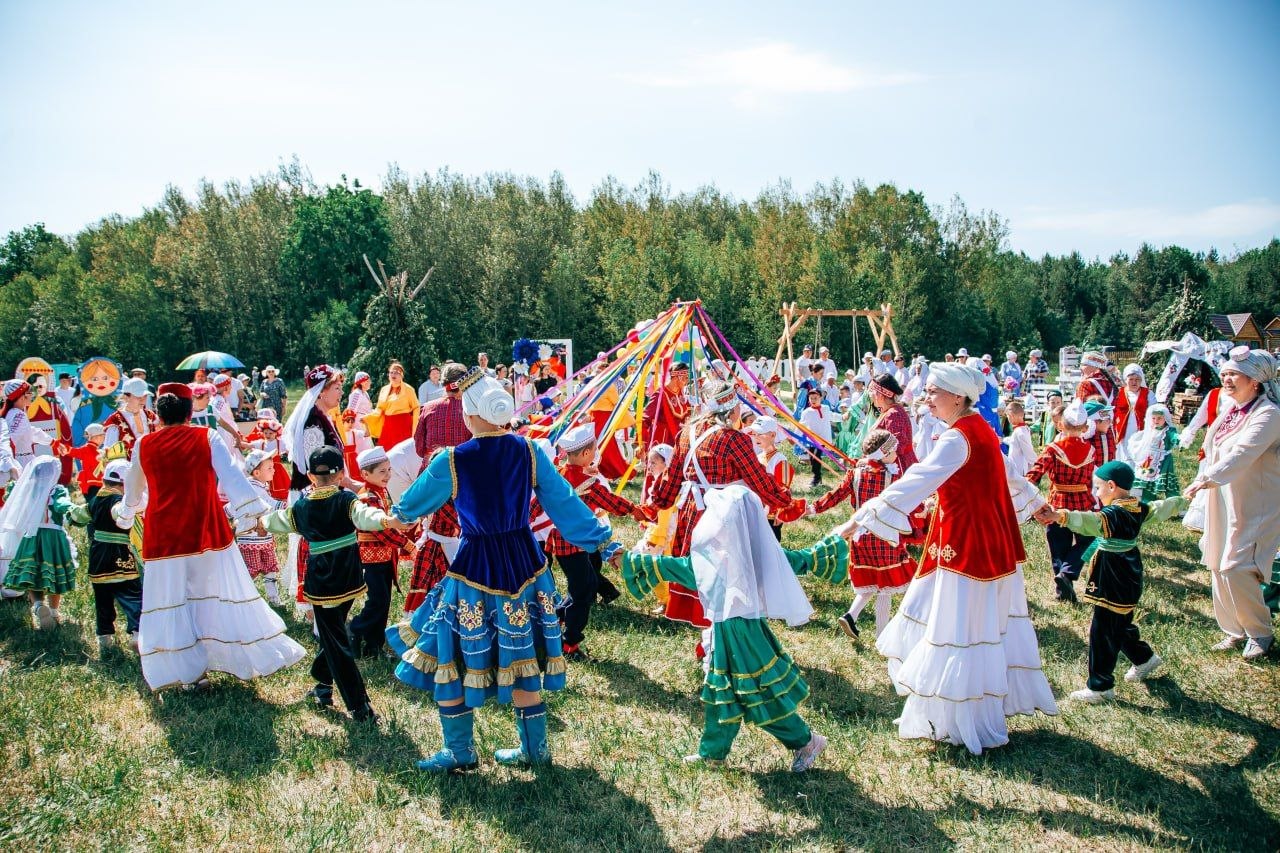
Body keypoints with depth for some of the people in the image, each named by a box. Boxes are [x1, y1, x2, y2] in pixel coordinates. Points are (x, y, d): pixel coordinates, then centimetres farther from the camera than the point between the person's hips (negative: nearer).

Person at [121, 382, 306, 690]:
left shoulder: (143, 445, 5)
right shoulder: (207, 438, -2)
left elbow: (133, 490, 21)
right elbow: (232, 476, -15)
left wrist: (128, 511, 41)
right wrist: (250, 511, -20)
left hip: (164, 536, 1)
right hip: (207, 532, -1)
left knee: (172, 603, 9)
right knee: (220, 595, 8)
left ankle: (190, 670, 11)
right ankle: (248, 659, 13)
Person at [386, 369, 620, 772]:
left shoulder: (451, 462, -12)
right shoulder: (529, 451, -5)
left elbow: (408, 506, 5)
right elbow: (565, 503, 1)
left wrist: (398, 512, 29)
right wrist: (603, 541, 12)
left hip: (474, 568, -4)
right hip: (524, 564, 4)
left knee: (452, 659, 14)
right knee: (521, 660, 17)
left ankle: (459, 752, 25)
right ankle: (534, 748, 28)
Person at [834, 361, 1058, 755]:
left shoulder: (957, 438, -20)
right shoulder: (982, 429, 8)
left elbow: (914, 483, -30)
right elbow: (1007, 474, 24)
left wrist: (860, 519, -33)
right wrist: (1036, 504, 43)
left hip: (963, 546, -10)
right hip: (991, 542, 10)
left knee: (959, 630, 1)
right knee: (989, 626, 19)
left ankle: (971, 723, 13)